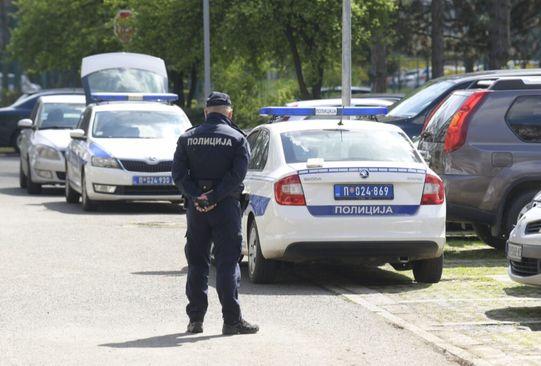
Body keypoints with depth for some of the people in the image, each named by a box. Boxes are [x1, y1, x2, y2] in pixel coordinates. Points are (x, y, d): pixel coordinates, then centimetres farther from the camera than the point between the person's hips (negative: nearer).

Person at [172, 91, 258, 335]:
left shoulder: (187, 138, 8)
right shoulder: (237, 139, -1)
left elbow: (178, 173, -2)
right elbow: (237, 175, -13)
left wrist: (196, 197, -11)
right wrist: (213, 198, -15)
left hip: (196, 207, 3)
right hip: (226, 206, -3)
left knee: (197, 263, 11)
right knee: (227, 264, -2)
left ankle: (195, 319, 11)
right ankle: (231, 320, -6)